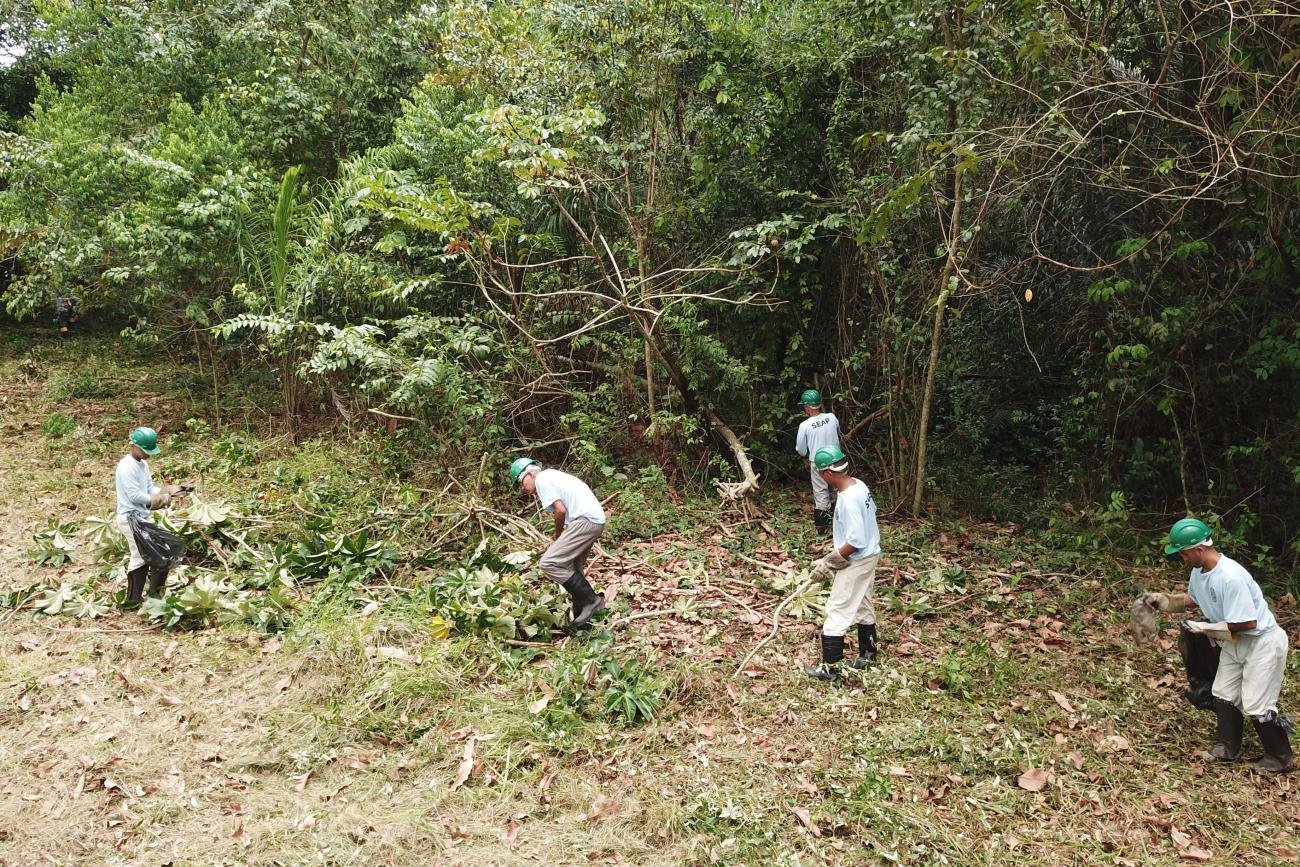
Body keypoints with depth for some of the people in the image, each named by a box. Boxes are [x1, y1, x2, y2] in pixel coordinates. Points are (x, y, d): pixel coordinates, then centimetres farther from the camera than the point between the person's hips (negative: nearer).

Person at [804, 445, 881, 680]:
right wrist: (839, 533, 20)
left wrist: (829, 562, -20)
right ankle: (868, 655, 36)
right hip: (870, 556, 10)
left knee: (837, 612, 0)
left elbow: (856, 542, -29)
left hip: (857, 562, -10)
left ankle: (829, 667, 9)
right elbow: (871, 511, 17)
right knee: (863, 607, 22)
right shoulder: (860, 485, 0)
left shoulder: (848, 499, -29)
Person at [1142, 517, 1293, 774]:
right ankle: (1228, 748, 29)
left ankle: (1280, 758, 18)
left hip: (1263, 642, -9)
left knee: (1256, 705, -3)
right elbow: (1191, 598, 16)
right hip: (1235, 642, 9)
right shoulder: (1199, 570, -5)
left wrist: (1207, 628, -21)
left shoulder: (1230, 577, -33)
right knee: (1223, 694, 14)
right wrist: (1160, 600, 3)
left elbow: (1247, 622, -29)